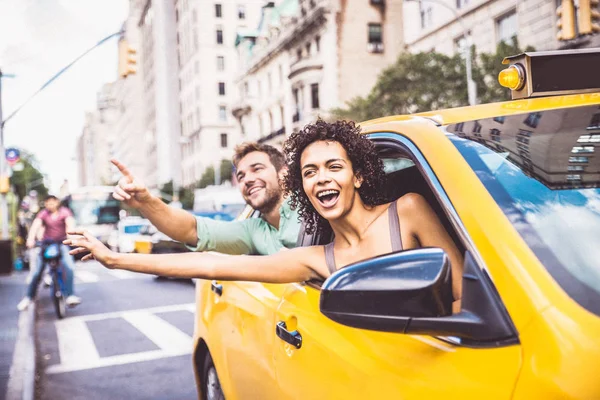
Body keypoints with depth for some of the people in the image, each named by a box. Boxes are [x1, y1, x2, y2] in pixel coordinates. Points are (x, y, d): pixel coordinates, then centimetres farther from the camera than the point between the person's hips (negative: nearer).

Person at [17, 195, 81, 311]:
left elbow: (70, 224, -20)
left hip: (62, 243, -1)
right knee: (37, 271, -3)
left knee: (69, 266, -23)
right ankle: (29, 297, 14)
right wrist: (30, 239, -37)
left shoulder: (64, 212, -5)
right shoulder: (43, 214, -3)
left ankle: (70, 296, -21)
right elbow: (35, 225, -18)